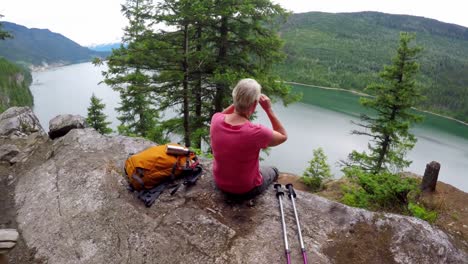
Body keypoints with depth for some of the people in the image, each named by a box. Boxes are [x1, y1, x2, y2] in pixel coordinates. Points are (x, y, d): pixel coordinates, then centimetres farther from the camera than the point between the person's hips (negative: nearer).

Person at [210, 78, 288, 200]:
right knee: (273, 171, 28)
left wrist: (238, 102, -7)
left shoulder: (216, 120, -21)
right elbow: (283, 136, -13)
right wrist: (269, 109, -17)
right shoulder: (257, 132, -35)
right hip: (246, 190, -4)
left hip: (220, 183, 5)